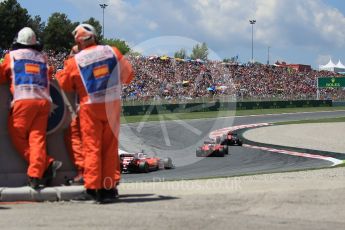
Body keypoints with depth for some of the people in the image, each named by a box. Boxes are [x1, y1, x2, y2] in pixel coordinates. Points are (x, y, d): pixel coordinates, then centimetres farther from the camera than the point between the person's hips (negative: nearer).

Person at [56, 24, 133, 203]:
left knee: (92, 147, 3)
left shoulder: (74, 61, -6)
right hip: (113, 104, 2)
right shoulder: (113, 52, 1)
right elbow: (128, 75, 9)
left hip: (90, 107, -2)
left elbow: (64, 84, 6)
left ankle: (93, 187, -2)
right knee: (110, 148, 9)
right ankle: (109, 187, 12)